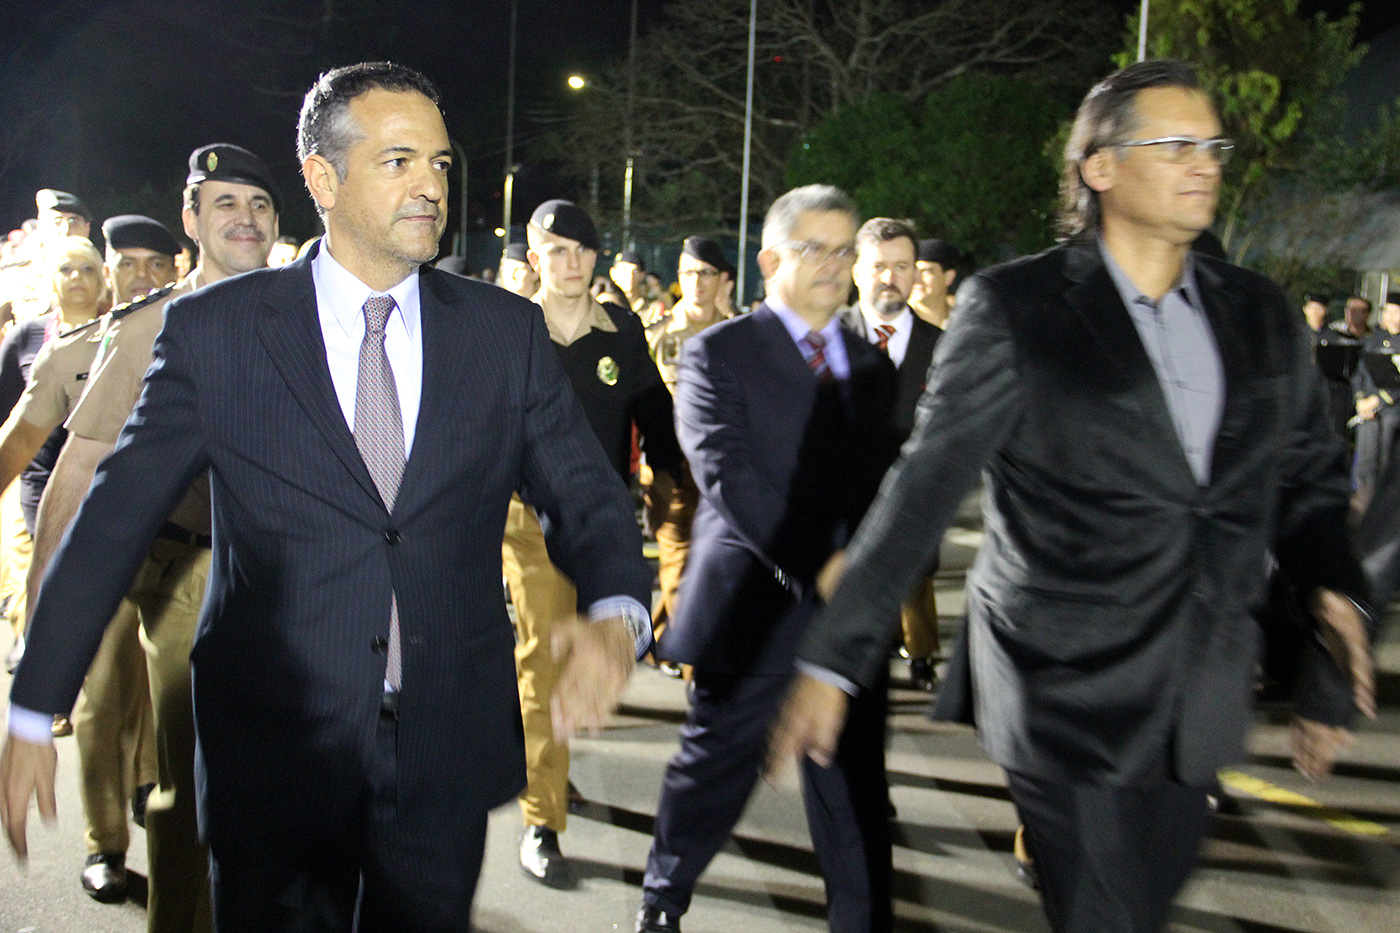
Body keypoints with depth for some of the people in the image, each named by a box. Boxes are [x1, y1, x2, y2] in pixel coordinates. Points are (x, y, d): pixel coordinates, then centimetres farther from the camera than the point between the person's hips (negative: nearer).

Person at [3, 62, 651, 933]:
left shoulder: (506, 332, 0)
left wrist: (616, 618, -21)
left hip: (449, 753, 2)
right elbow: (112, 523, -1)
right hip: (273, 753, -1)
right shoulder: (212, 329, -4)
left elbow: (591, 500, 0)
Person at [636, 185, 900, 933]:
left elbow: (892, 480, 11)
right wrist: (815, 568, -18)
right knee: (714, 770, 11)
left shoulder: (871, 366, 15)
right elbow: (727, 475, -13)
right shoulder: (718, 353, -2)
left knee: (856, 791, 8)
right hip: (756, 609, -4)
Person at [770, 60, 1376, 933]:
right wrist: (833, 657, -15)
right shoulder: (1014, 306, -8)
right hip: (1067, 690, -5)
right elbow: (927, 484, -11)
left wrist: (1334, 588, -5)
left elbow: (1308, 481, 14)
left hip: (1204, 699, 5)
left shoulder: (1261, 314, 7)